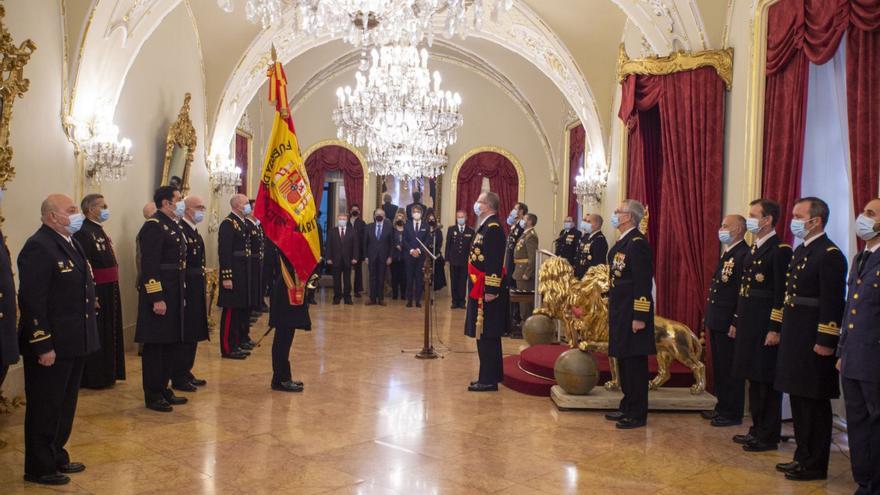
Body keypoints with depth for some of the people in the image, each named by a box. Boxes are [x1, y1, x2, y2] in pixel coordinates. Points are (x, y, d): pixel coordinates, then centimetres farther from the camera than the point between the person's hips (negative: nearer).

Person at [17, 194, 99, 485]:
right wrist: (42, 346, -23)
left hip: (74, 343, 9)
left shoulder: (70, 243, 12)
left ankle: (56, 457, 34)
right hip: (50, 346, -9)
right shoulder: (38, 247, -18)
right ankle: (39, 468, 19)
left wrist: (86, 339, 17)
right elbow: (32, 301, -22)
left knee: (65, 405, 19)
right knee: (44, 407, 5)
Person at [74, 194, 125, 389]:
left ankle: (107, 373, 27)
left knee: (109, 334, 16)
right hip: (97, 292, -10)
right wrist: (91, 296, -23)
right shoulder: (84, 232, -16)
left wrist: (113, 288, 16)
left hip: (110, 292, 10)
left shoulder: (100, 231, 14)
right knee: (96, 336, 0)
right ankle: (94, 378, 11)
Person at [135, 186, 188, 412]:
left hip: (174, 295, 10)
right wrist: (156, 298, -23)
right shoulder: (153, 227, -15)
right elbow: (149, 266, -20)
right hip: (159, 295, -10)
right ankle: (152, 396, 9)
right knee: (155, 345, 0)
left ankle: (163, 389, 27)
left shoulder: (173, 225, 14)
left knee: (170, 344, 15)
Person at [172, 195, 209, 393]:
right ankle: (178, 378, 7)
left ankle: (186, 372, 25)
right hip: (184, 291, -9)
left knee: (193, 335, 15)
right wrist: (182, 291, -22)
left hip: (196, 291, 9)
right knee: (183, 335, -2)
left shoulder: (195, 233, 15)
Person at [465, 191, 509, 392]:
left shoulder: (493, 228, -17)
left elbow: (495, 262, -22)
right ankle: (492, 375, 24)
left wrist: (490, 290, -23)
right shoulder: (486, 226, 13)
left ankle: (488, 380, 4)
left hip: (487, 290, -10)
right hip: (480, 288, 10)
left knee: (486, 336, -3)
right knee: (488, 335, 15)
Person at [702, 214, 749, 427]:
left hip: (729, 323, -10)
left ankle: (733, 414, 11)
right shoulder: (727, 254, 15)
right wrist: (709, 317, 16)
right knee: (719, 367, 18)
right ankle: (722, 407, 30)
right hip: (716, 321, 10)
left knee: (730, 369, 0)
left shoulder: (744, 254, -17)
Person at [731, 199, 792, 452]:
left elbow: (782, 293, -17)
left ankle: (769, 436, 9)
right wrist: (736, 322, 17)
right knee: (754, 378, 15)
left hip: (766, 326, -9)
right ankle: (757, 429, 25)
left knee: (766, 381, -1)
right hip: (749, 324, 9)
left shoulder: (780, 250, -12)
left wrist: (775, 329, -20)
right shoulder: (753, 250, 15)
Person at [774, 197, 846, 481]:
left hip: (814, 343, -9)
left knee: (814, 404, 1)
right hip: (795, 340, 9)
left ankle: (815, 465, 11)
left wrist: (825, 343, -20)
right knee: (798, 400, 16)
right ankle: (803, 456, 28)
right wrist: (785, 333, 16)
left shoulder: (830, 255, -14)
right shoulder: (801, 251, 14)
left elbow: (833, 302, -18)